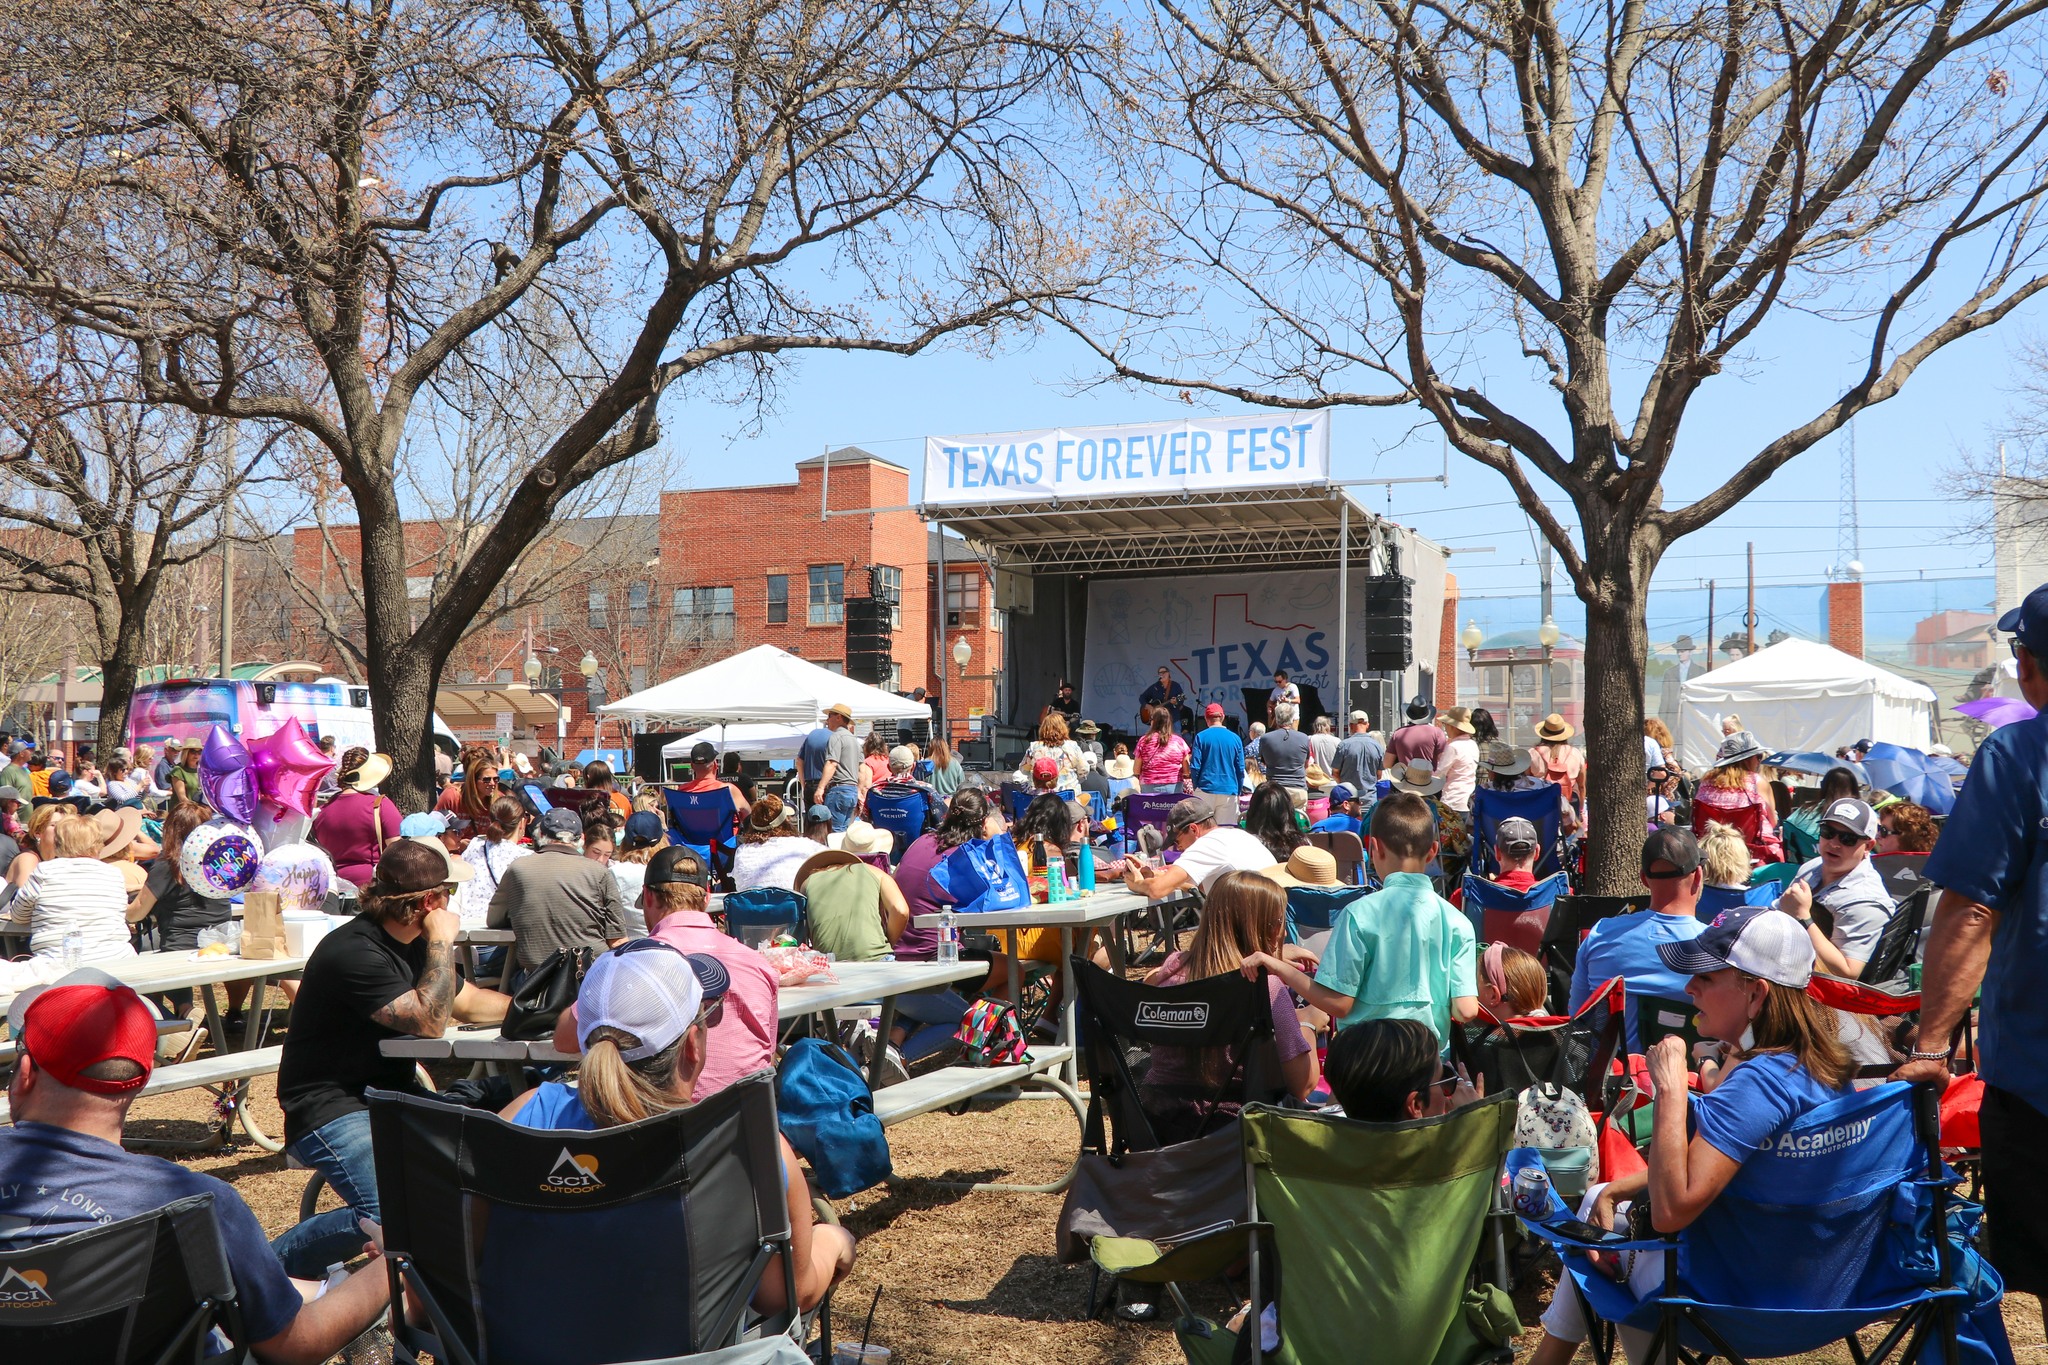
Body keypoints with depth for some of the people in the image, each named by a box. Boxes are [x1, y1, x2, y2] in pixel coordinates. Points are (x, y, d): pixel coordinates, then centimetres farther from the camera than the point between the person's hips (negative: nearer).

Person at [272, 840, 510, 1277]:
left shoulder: (413, 943, 12)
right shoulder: (354, 953, -19)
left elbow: (469, 1002, 25)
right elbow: (429, 1022, -23)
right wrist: (443, 943, -16)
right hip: (332, 1110, -9)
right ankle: (270, 1265, -6)